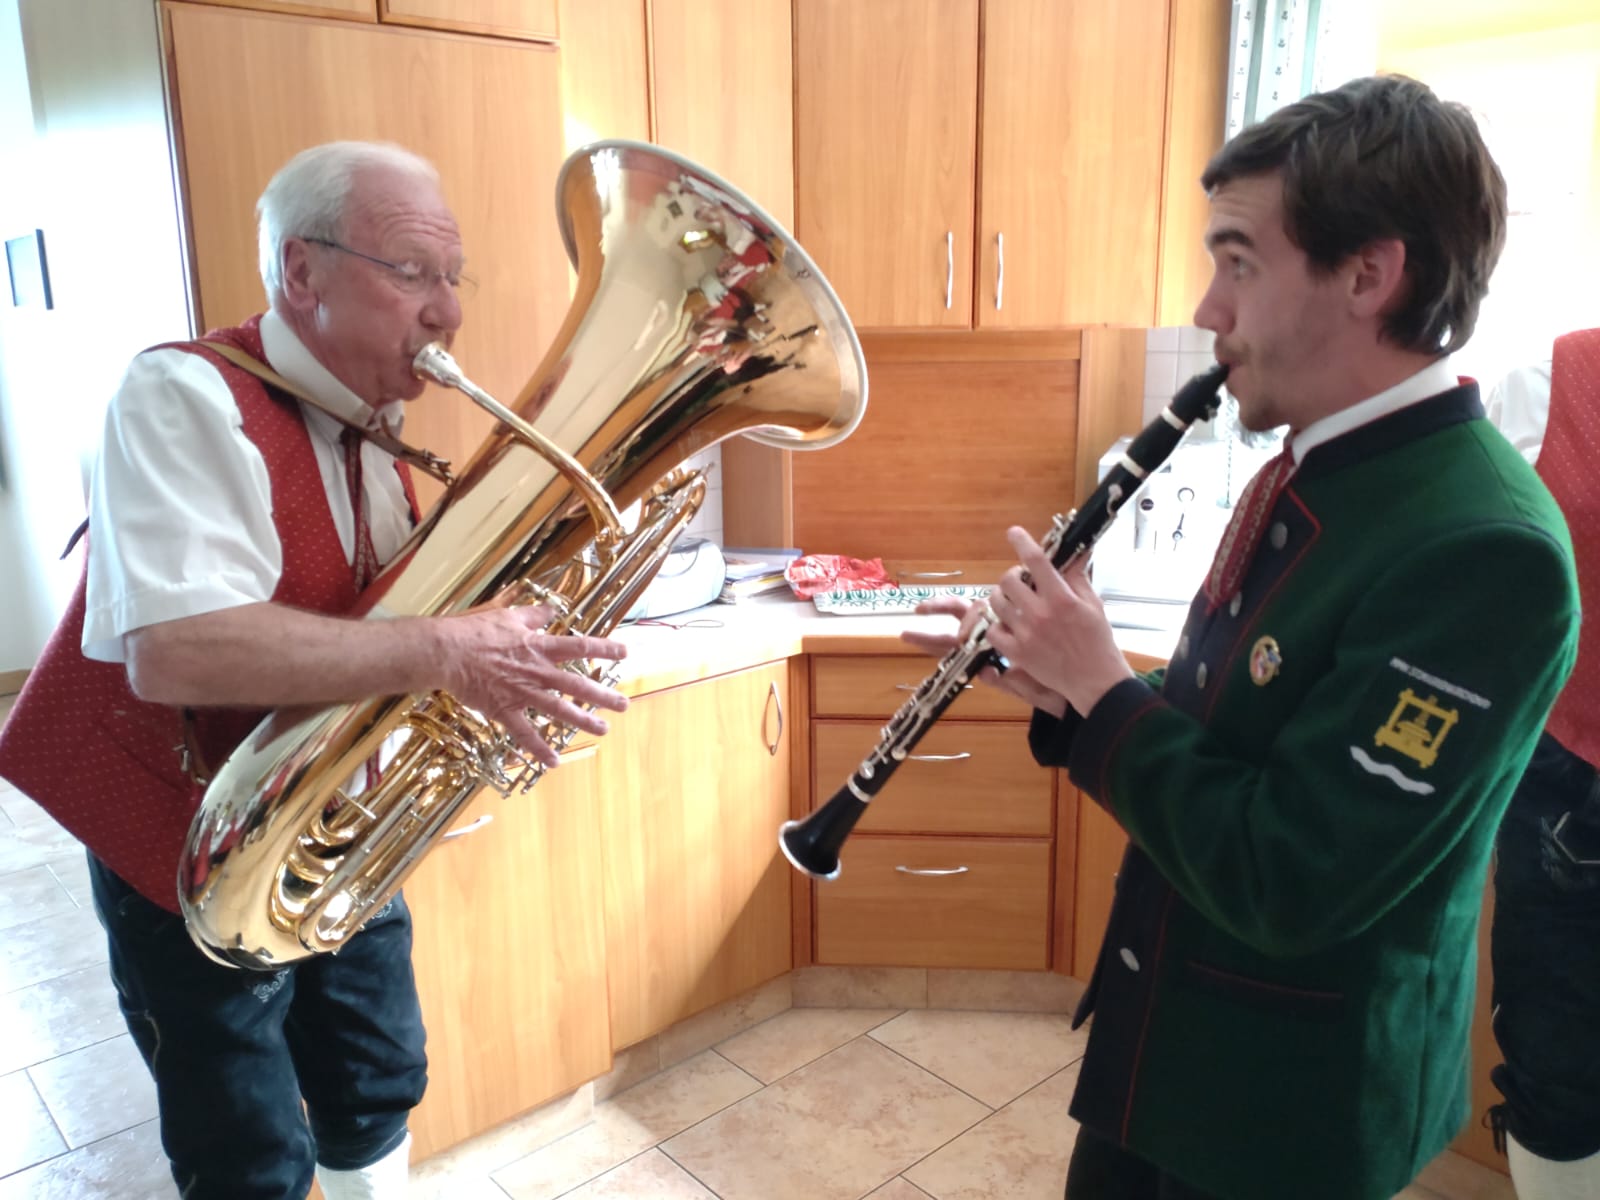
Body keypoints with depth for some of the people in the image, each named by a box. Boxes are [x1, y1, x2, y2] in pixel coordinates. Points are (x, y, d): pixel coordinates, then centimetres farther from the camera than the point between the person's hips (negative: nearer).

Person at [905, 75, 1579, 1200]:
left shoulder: (1484, 550, -29)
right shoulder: (1312, 472, 1)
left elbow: (1288, 886, -30)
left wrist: (1100, 686, -22)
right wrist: (1062, 687, -8)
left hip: (1293, 1099, -7)